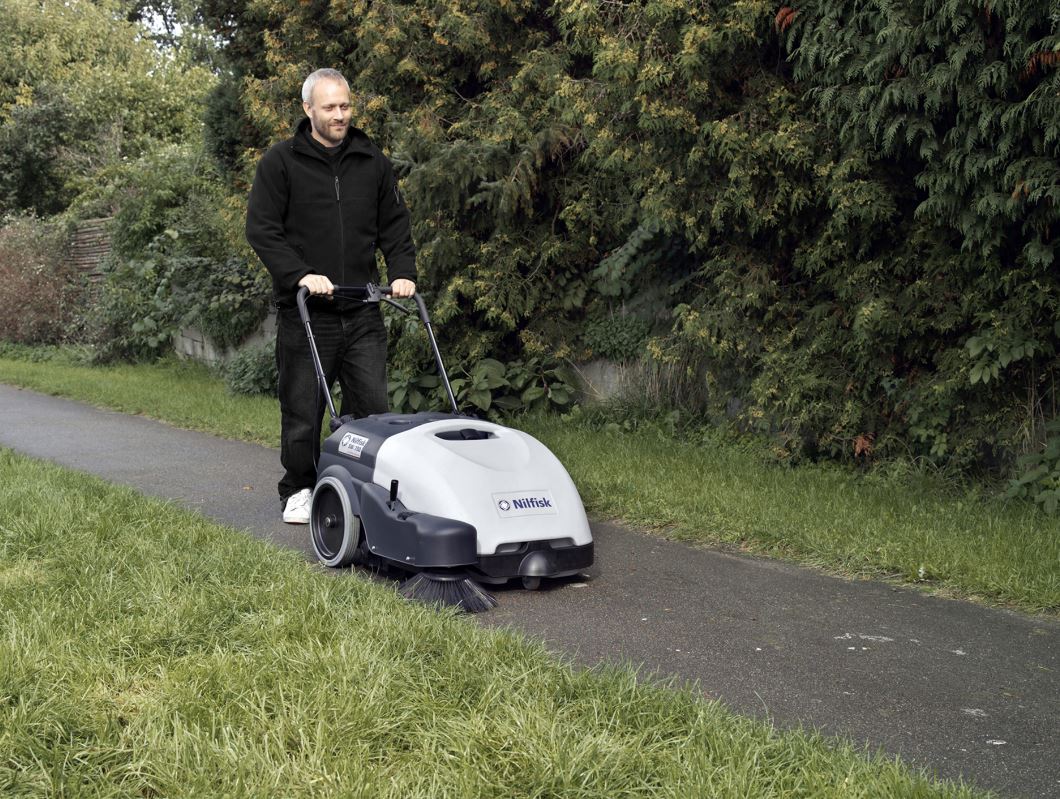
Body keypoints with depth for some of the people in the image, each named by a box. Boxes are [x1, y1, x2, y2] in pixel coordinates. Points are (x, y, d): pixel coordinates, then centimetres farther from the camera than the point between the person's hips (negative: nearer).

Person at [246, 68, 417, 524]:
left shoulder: (372, 161, 12)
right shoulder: (280, 162, 0)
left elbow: (394, 224, 17)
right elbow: (261, 229, -5)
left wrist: (402, 272, 1)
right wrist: (300, 275, -16)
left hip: (362, 312, 3)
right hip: (304, 313, -3)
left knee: (372, 404, 1)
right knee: (302, 409, 3)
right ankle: (298, 491, 19)